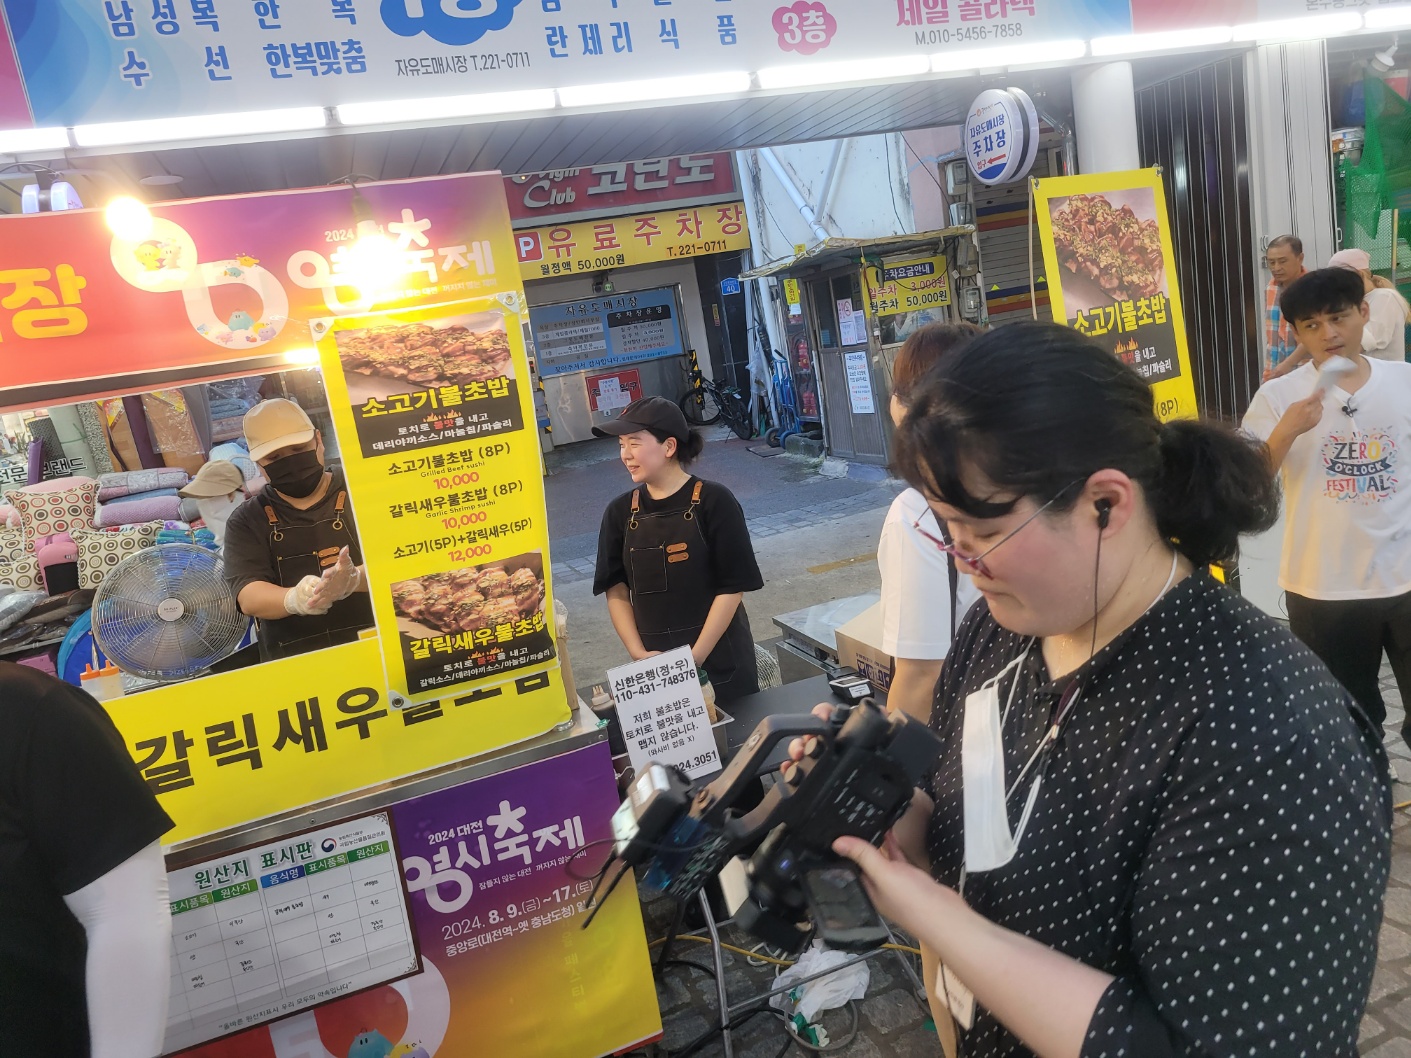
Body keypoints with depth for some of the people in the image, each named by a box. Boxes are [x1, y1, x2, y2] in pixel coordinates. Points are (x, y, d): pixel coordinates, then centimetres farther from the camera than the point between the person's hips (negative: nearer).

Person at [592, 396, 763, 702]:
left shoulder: (713, 501, -9)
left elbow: (733, 587, -10)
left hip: (720, 660, -2)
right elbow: (616, 591, 3)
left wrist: (695, 657, -14)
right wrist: (638, 653, -9)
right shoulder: (620, 512, 3)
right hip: (656, 665, 3)